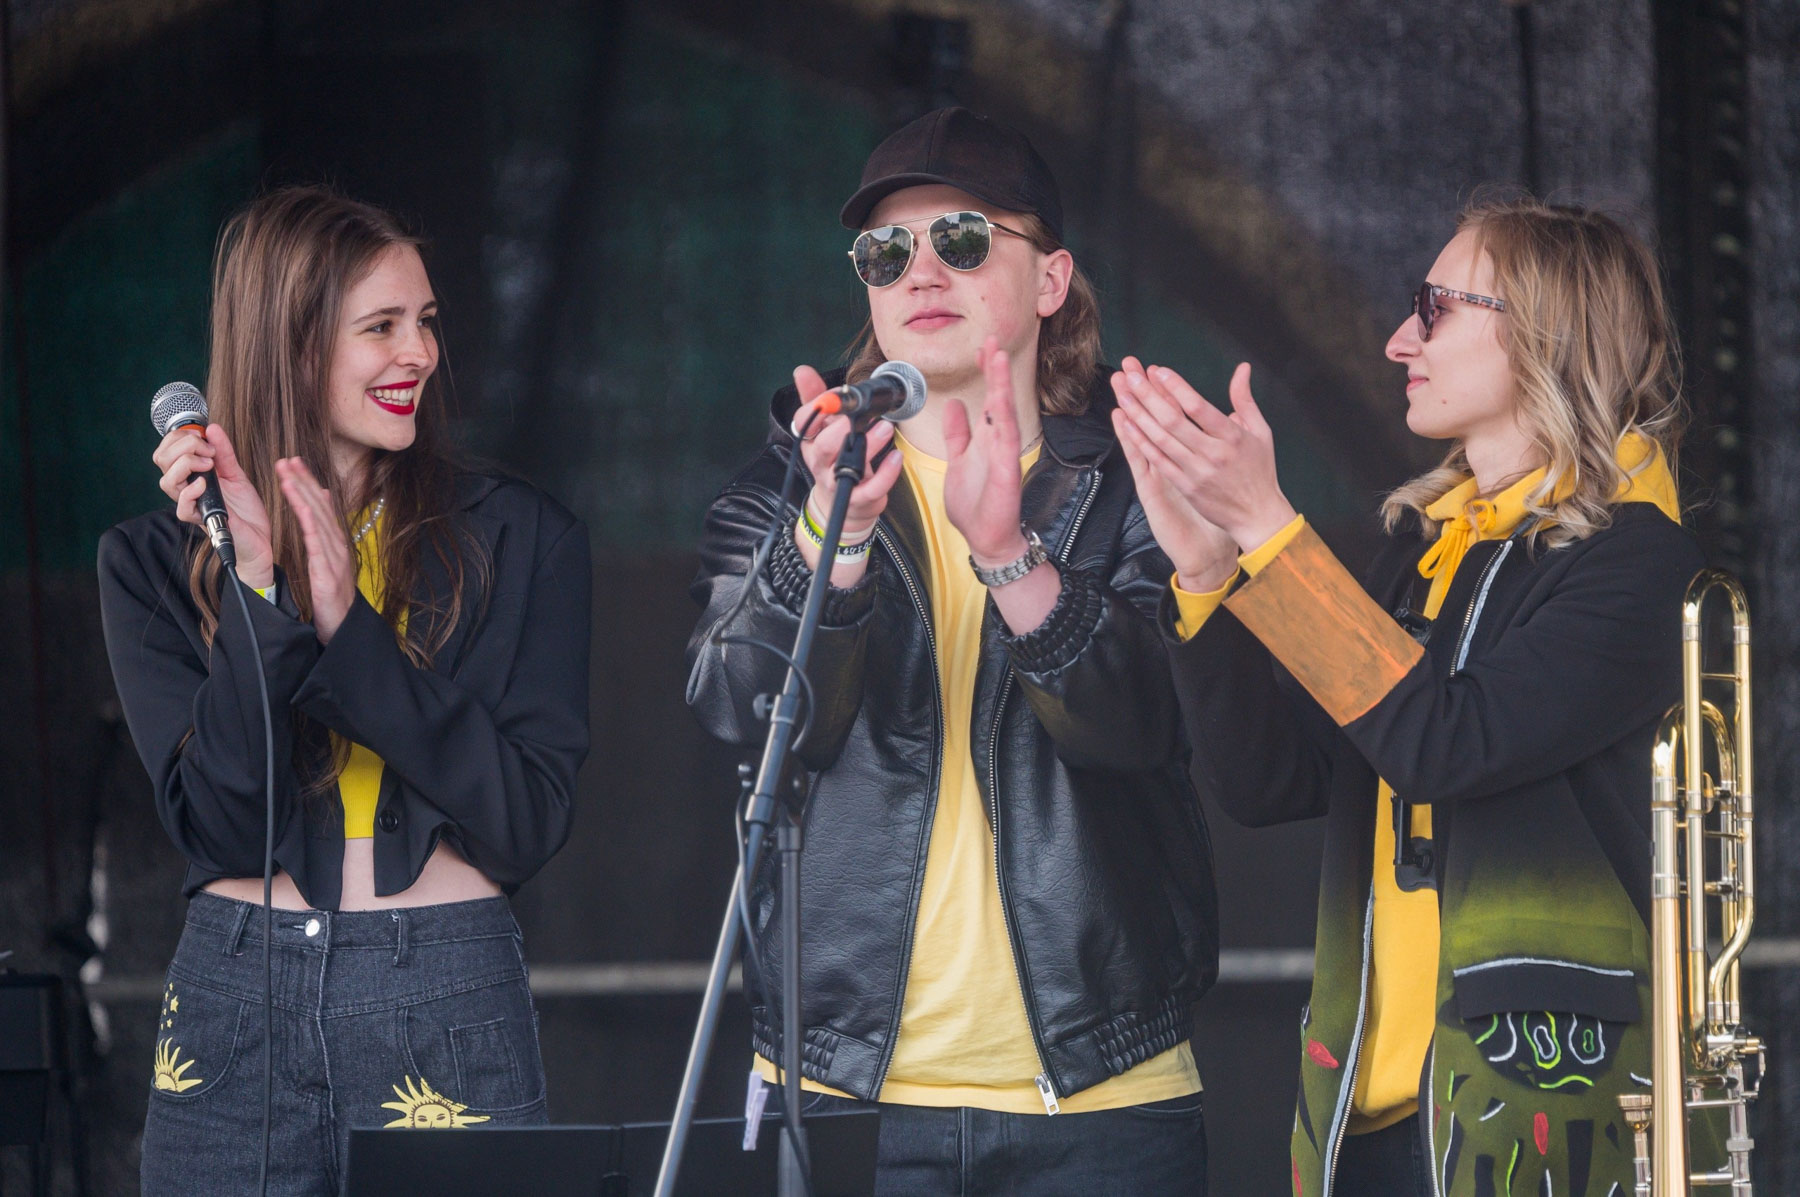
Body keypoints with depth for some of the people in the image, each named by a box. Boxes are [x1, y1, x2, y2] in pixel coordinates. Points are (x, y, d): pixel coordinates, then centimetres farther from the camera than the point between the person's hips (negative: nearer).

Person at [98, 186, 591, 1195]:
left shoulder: (520, 538, 4)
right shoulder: (153, 563, 5)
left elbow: (532, 821, -6)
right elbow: (216, 827, -5)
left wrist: (348, 626, -13)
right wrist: (260, 583, -14)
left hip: (451, 1005, -1)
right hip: (234, 1007, 1)